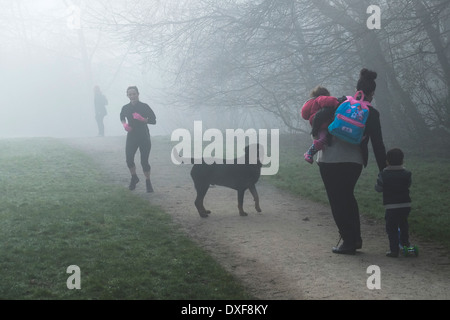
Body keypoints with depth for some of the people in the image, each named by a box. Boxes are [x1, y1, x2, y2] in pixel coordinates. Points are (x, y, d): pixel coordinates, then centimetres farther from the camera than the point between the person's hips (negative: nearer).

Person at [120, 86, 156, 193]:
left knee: (144, 161, -4)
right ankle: (134, 178, 27)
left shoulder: (144, 106, -9)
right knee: (129, 159, 0)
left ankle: (148, 182, 16)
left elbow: (153, 120, -10)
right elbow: (122, 118, 22)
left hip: (144, 137, -3)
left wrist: (142, 119, -24)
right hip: (131, 137, 3)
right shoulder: (125, 108, 1)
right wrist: (124, 124, 2)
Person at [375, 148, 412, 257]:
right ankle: (405, 243, 38)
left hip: (391, 207, -3)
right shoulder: (406, 174, 1)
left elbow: (378, 188, 2)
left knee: (392, 228, 2)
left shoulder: (383, 175, -6)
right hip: (406, 205, 3)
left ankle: (394, 249, -2)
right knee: (403, 225, 25)